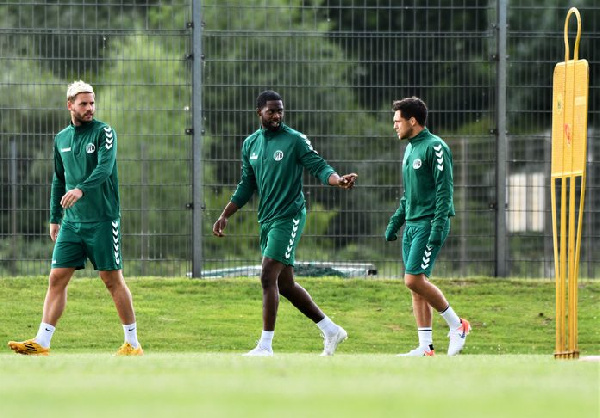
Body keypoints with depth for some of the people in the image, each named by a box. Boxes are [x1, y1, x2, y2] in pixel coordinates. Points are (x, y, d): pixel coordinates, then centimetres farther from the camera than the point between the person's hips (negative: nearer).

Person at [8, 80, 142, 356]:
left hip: (102, 220, -5)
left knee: (112, 280, -2)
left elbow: (105, 167, -21)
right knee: (57, 278, -1)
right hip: (71, 222, 5)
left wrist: (81, 189, -36)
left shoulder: (104, 132, -5)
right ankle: (41, 343, -2)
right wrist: (54, 218, 17)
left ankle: (132, 344, 8)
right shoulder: (61, 139, 12)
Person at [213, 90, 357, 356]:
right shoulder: (250, 144, 12)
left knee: (268, 277, -15)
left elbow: (319, 167, -10)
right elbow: (246, 185, 20)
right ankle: (332, 331, 23)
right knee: (285, 285, 10)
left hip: (289, 217, -7)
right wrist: (225, 216, 18)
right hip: (266, 219, 7)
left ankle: (266, 345, -13)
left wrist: (338, 180, -30)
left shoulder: (295, 140, -6)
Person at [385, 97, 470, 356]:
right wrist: (395, 222, 21)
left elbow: (445, 190, -16)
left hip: (429, 224, -9)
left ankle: (456, 325, -1)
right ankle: (425, 347, 6)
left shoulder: (435, 147, -11)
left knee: (414, 280, -16)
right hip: (411, 225, 9)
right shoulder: (409, 148, 17)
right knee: (416, 285, 5)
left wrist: (437, 228, -22)